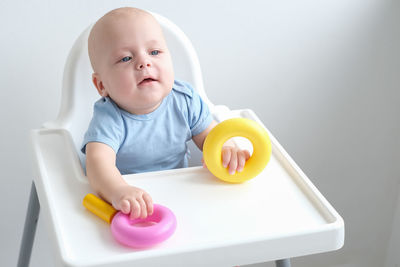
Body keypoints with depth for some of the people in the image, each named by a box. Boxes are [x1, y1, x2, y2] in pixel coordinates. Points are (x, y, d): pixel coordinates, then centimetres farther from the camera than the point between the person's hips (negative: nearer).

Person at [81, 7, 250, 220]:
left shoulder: (184, 100, -6)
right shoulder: (109, 120, -21)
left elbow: (209, 134, 3)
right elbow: (98, 161, -36)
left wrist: (225, 150, -21)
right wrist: (119, 191, -58)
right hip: (131, 208, -4)